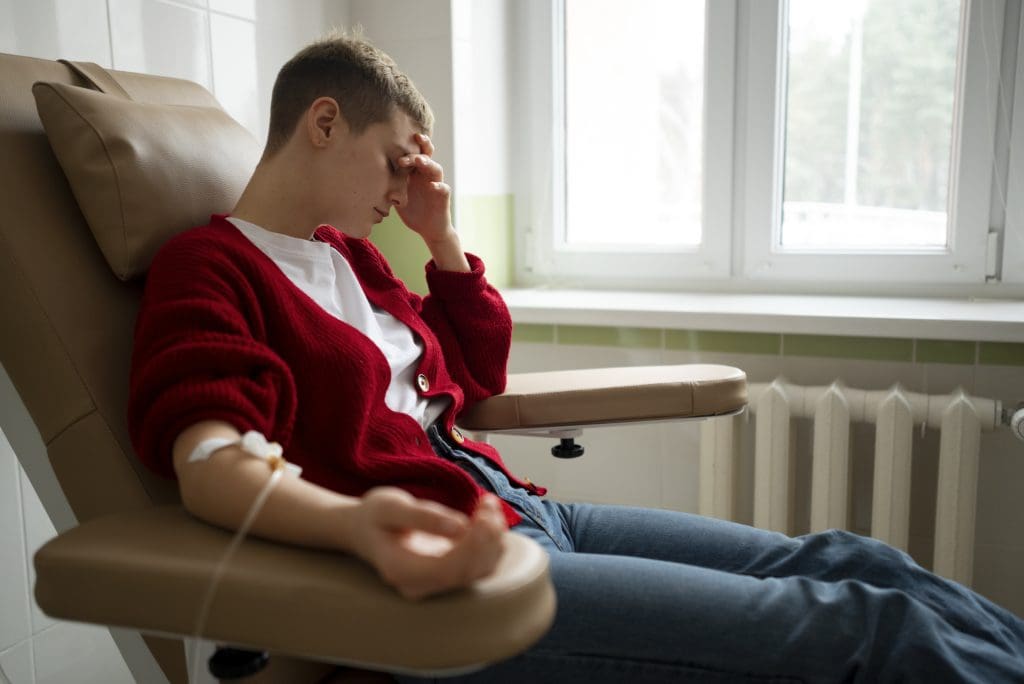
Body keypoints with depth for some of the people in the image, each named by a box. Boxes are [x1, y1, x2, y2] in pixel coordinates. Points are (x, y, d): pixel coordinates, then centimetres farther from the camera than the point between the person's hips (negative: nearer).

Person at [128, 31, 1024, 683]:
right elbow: (211, 460, -23)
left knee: (848, 561, 2)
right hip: (451, 563, -9)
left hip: (520, 509, 9)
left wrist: (440, 235, 15)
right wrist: (357, 524, -43)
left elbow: (479, 371, 26)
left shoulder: (346, 250, 20)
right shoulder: (206, 266, -4)